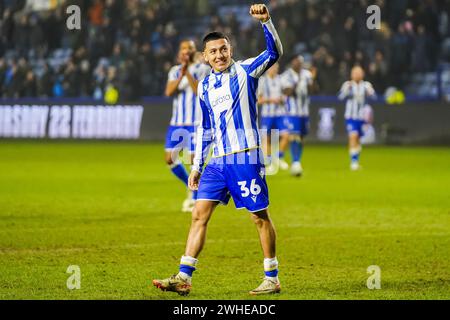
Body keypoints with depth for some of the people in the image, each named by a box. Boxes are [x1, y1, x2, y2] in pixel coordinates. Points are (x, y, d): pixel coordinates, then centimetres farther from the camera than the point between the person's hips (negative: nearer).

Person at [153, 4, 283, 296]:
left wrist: (265, 21, -31)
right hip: (218, 161, 5)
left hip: (246, 157, -5)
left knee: (260, 216, 0)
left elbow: (275, 52, -17)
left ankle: (272, 279, 10)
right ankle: (184, 278, -1)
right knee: (200, 213, -1)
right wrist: (197, 166, 17)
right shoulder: (205, 86, 13)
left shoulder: (245, 71, -1)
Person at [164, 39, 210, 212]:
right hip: (176, 122, 5)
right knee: (170, 158, 1)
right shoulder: (175, 71, 12)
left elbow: (199, 90, -15)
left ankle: (194, 198, 4)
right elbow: (169, 92, -5)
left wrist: (188, 72, -18)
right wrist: (181, 74, -17)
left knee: (193, 157, -8)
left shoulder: (202, 69, -1)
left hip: (195, 122, -5)